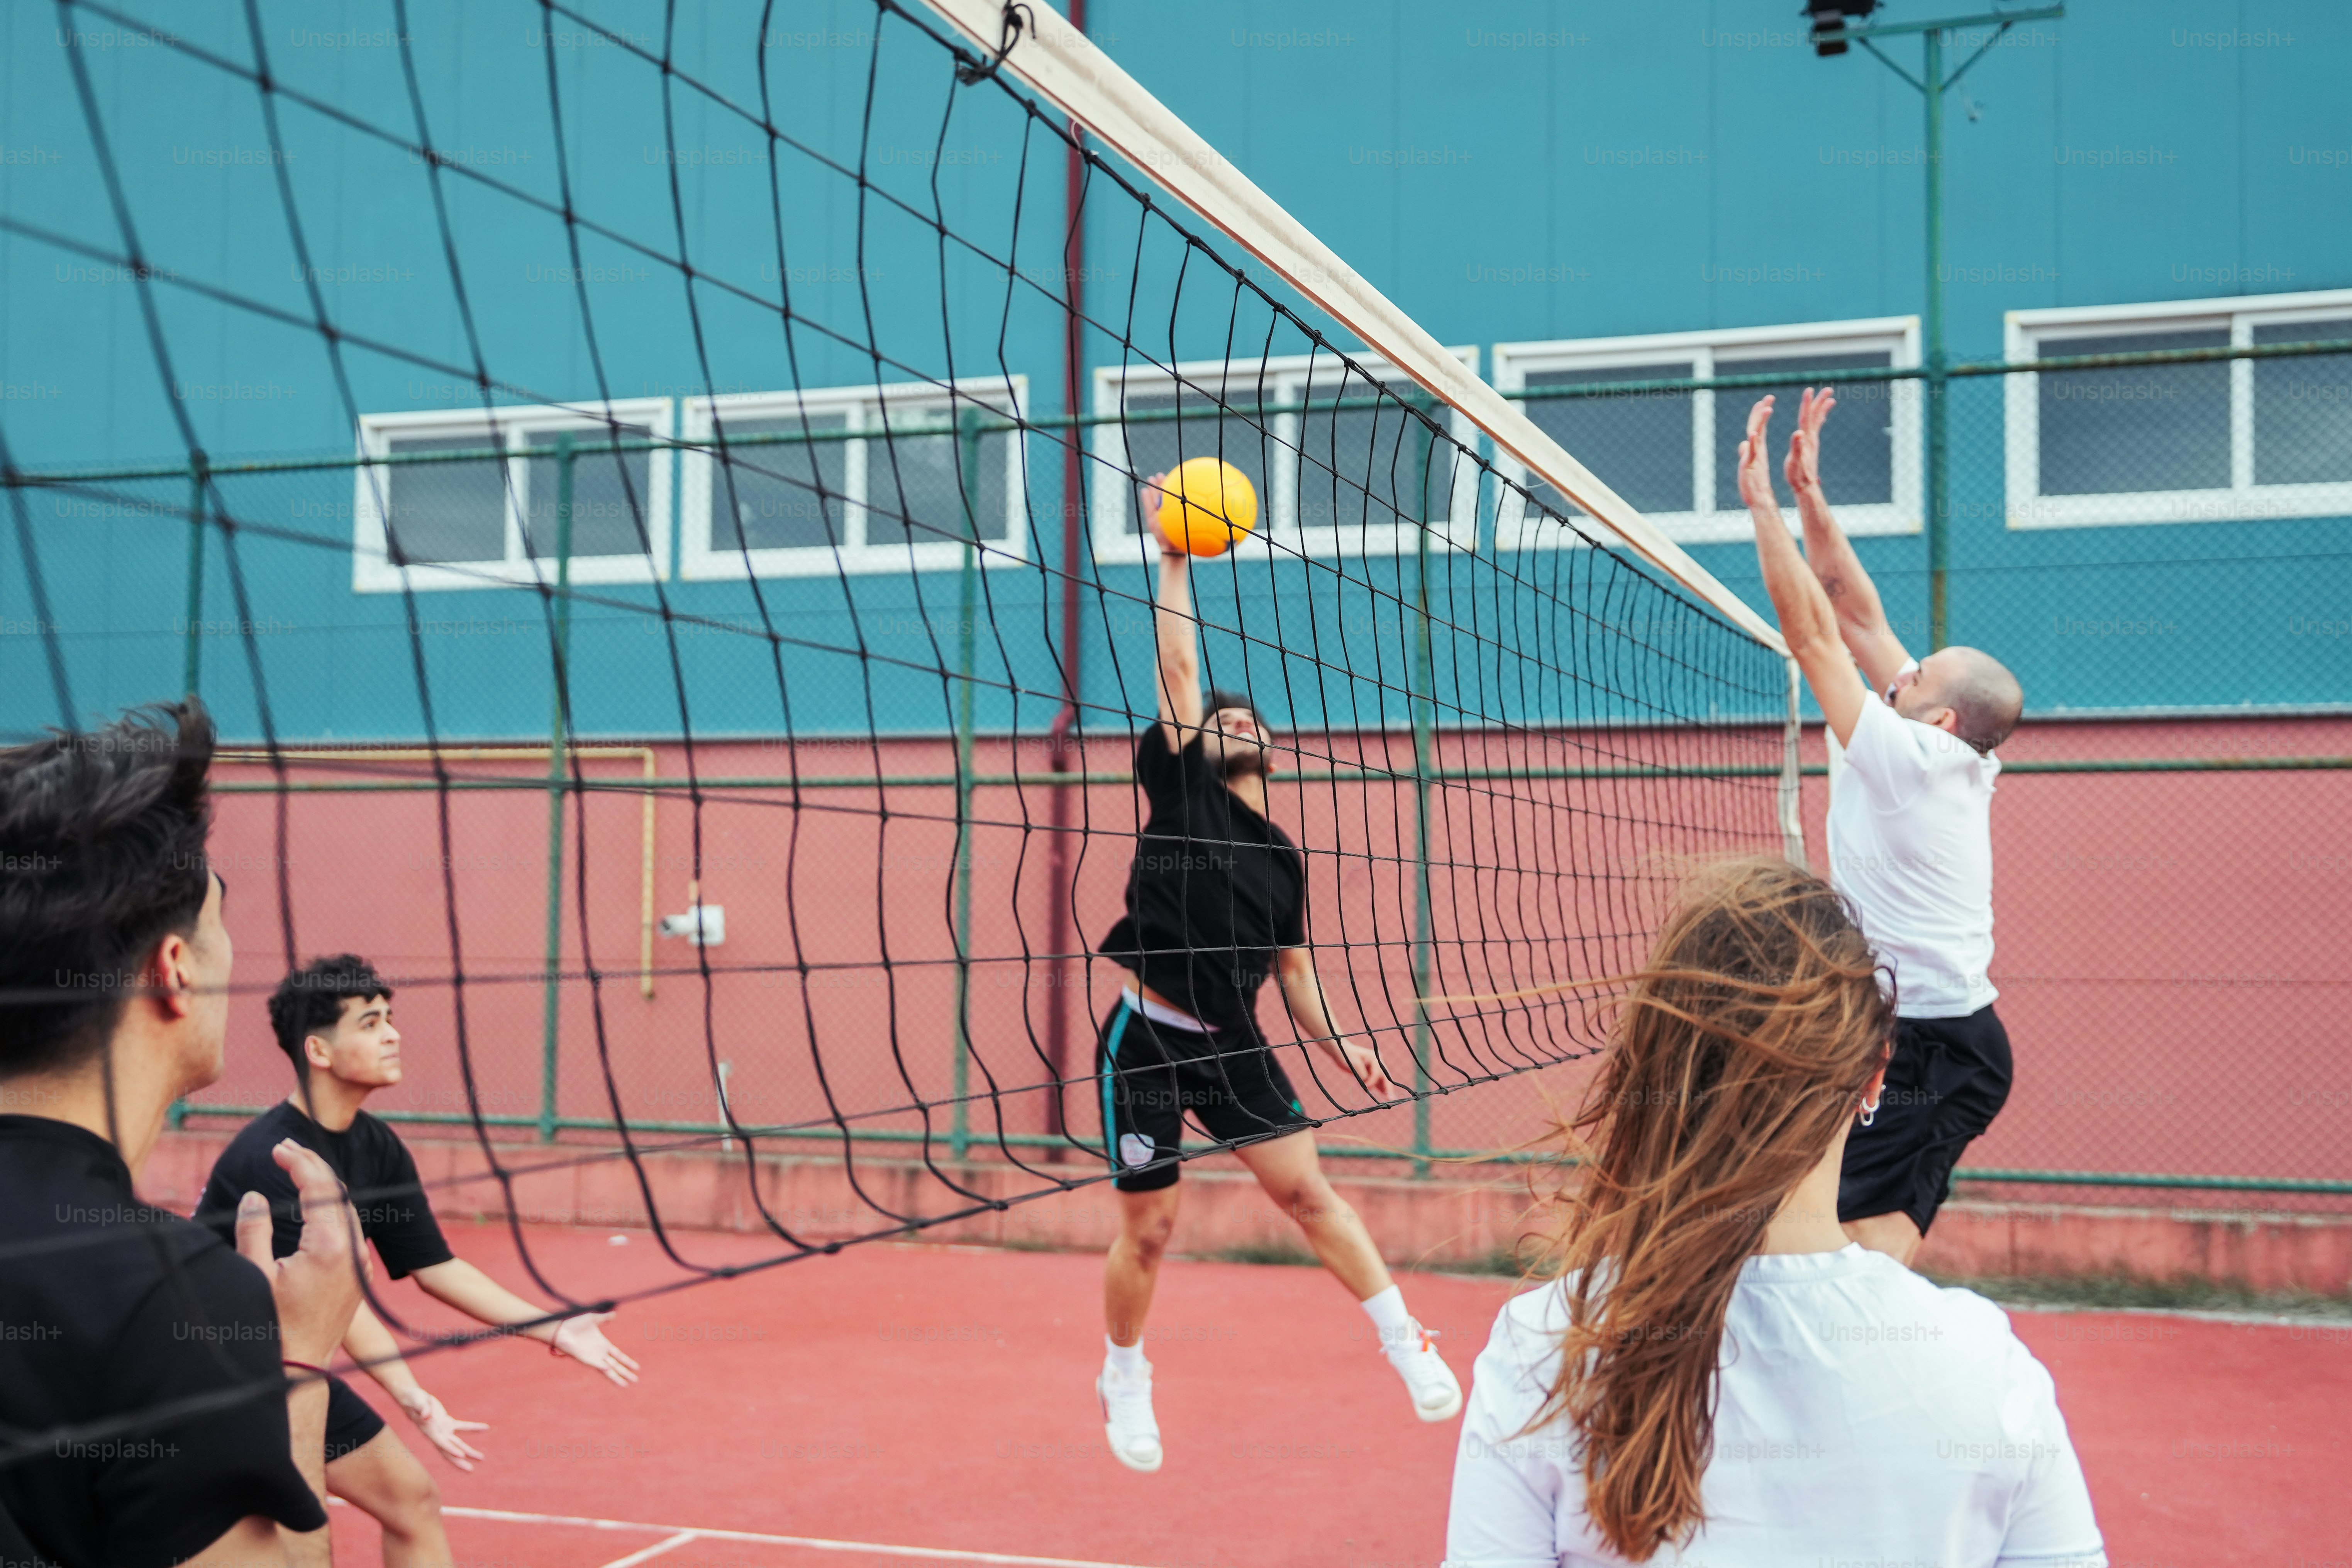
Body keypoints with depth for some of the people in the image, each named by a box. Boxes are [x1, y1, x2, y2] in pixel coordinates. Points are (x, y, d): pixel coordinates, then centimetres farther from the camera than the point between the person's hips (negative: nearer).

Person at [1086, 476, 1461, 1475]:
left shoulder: (1284, 858, 11)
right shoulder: (1179, 786, 0)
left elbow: (1293, 973, 14)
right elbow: (1178, 664, -5)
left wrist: (1336, 1043, 1)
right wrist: (1175, 558, -4)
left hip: (1232, 1044, 3)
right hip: (1145, 1039, -3)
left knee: (1306, 1190, -5)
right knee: (1149, 1229, 3)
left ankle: (1403, 1337, 6)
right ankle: (1123, 1376, 26)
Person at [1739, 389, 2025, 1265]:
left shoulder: (1911, 758, -14)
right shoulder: (1960, 764, 9)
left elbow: (1812, 633, -13)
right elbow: (1856, 613, 12)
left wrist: (1763, 504, -8)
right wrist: (1809, 496, 12)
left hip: (1927, 1048, -10)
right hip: (1950, 1035, 10)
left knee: (1870, 1251, -16)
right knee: (1882, 1246, 9)